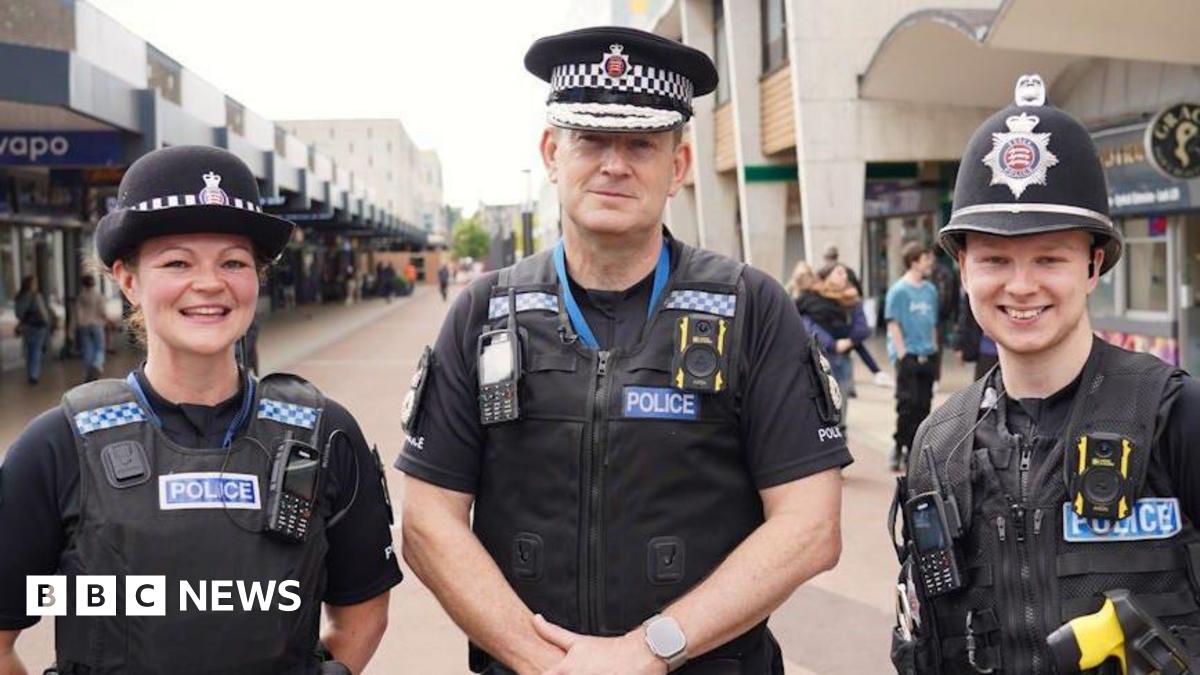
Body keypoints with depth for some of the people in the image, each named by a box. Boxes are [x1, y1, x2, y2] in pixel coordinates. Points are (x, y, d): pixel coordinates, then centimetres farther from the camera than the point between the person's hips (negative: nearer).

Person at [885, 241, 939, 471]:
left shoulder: (930, 290, 11)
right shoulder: (899, 290, -8)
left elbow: (932, 324, 17)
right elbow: (893, 324, -9)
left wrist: (934, 351, 12)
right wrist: (902, 354, -13)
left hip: (927, 356, 6)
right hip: (908, 356, -6)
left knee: (923, 405, 7)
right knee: (908, 404, -8)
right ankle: (899, 447, 5)